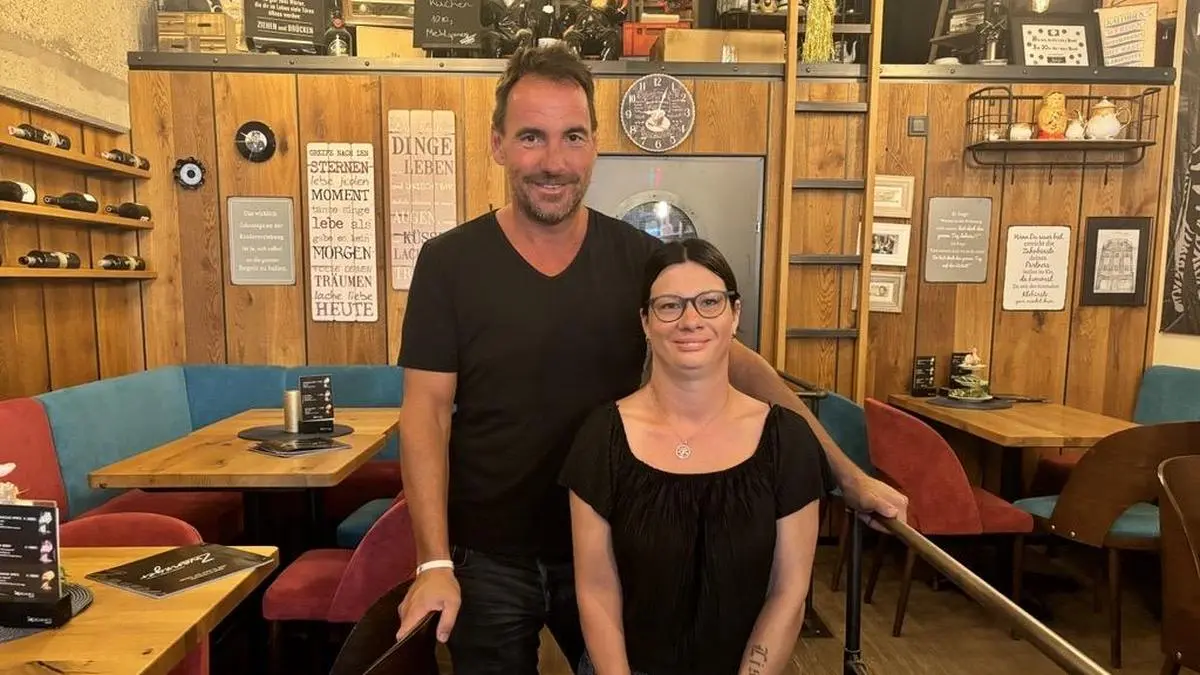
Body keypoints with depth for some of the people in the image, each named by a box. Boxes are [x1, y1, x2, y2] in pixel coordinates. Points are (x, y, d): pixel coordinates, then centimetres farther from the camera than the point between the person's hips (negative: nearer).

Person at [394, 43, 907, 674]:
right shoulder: (448, 262, -9)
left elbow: (736, 363, -6)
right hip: (489, 559, -1)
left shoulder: (638, 257, -6)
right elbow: (427, 411, -10)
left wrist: (847, 473, -10)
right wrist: (435, 563, -16)